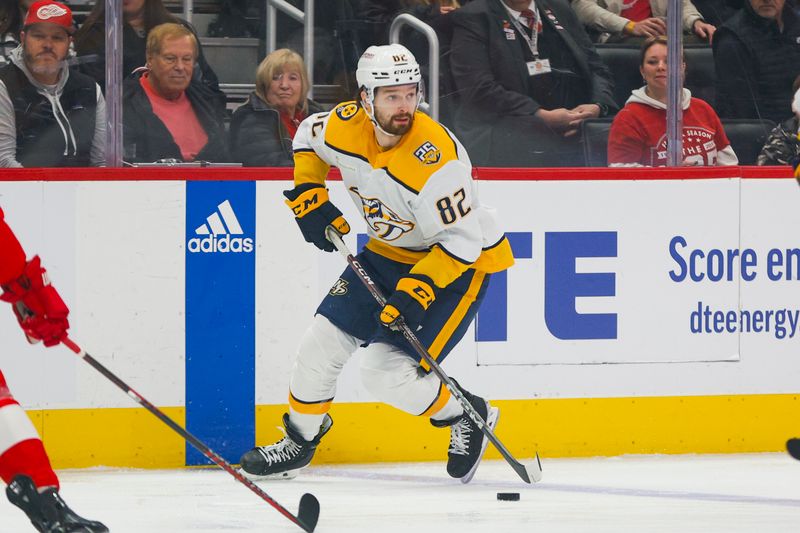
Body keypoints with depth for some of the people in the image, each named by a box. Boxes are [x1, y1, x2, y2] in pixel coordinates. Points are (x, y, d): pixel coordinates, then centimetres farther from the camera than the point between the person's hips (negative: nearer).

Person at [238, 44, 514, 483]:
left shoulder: (435, 158, -33)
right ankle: (299, 441, 24)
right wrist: (308, 197, 1)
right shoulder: (344, 126, -14)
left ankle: (468, 416, 9)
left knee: (386, 372, -15)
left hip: (460, 263, -7)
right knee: (324, 340, 4)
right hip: (389, 251, 7)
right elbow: (308, 137, 12)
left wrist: (417, 290, -34)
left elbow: (462, 241, -28)